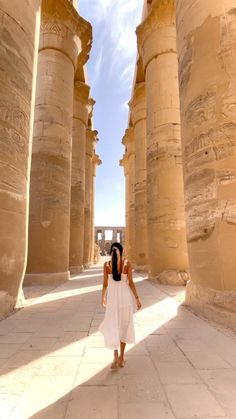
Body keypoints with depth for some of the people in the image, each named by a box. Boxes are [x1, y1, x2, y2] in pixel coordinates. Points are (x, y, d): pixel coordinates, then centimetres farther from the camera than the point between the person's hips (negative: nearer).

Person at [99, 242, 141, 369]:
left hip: (112, 297, 0)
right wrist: (137, 298, 0)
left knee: (113, 326, 12)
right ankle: (121, 358, 25)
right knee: (124, 325, 16)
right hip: (125, 296, 0)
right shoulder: (127, 263, -8)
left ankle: (116, 357, 0)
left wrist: (103, 297, 15)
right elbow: (130, 283, -9)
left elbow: (105, 284, -1)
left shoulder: (106, 264, -5)